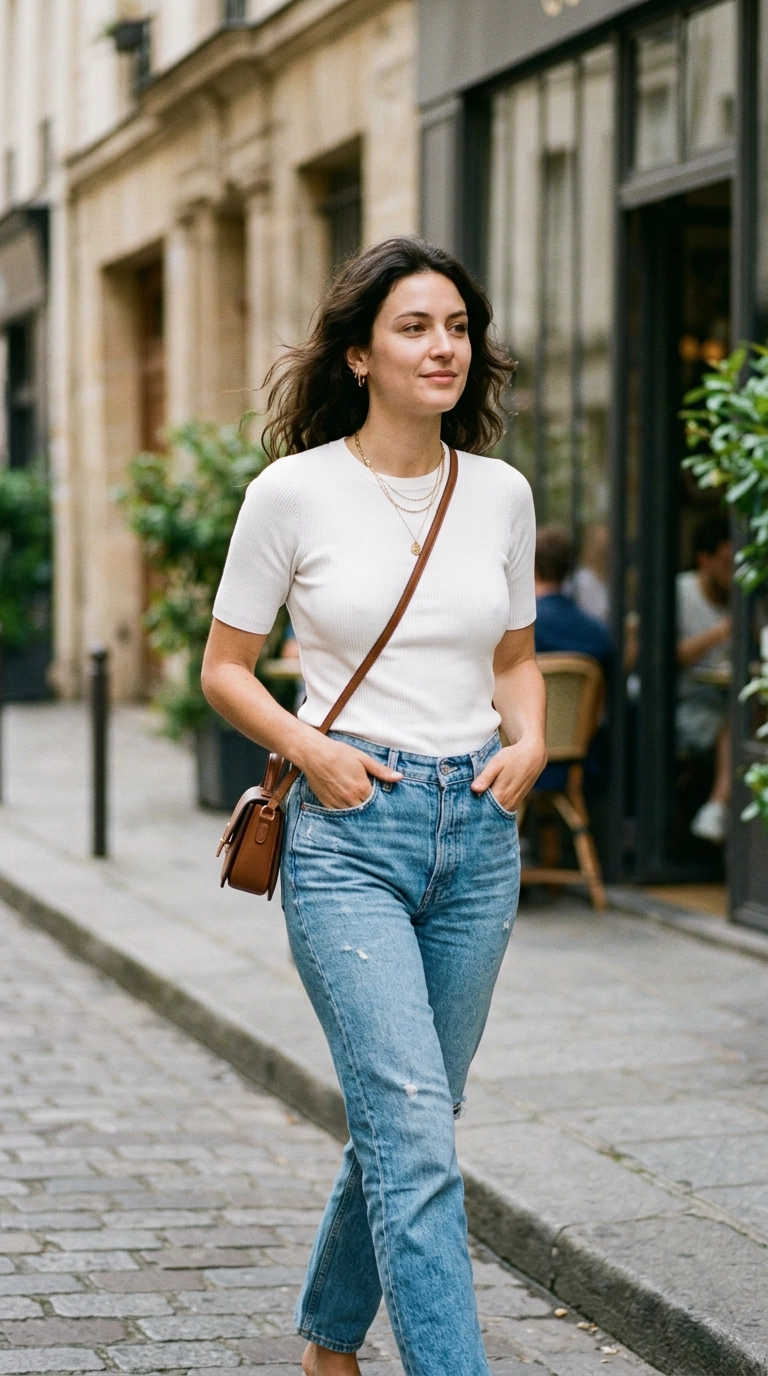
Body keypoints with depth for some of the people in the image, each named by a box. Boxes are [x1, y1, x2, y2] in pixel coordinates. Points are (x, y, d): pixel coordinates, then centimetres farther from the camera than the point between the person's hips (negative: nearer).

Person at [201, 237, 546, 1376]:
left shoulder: (502, 493, 7)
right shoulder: (294, 491, -5)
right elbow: (224, 667, 3)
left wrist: (530, 740, 0)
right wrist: (310, 749, -13)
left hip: (478, 826, 5)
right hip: (349, 834, -5)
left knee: (406, 1122, 14)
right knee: (415, 1127, -14)